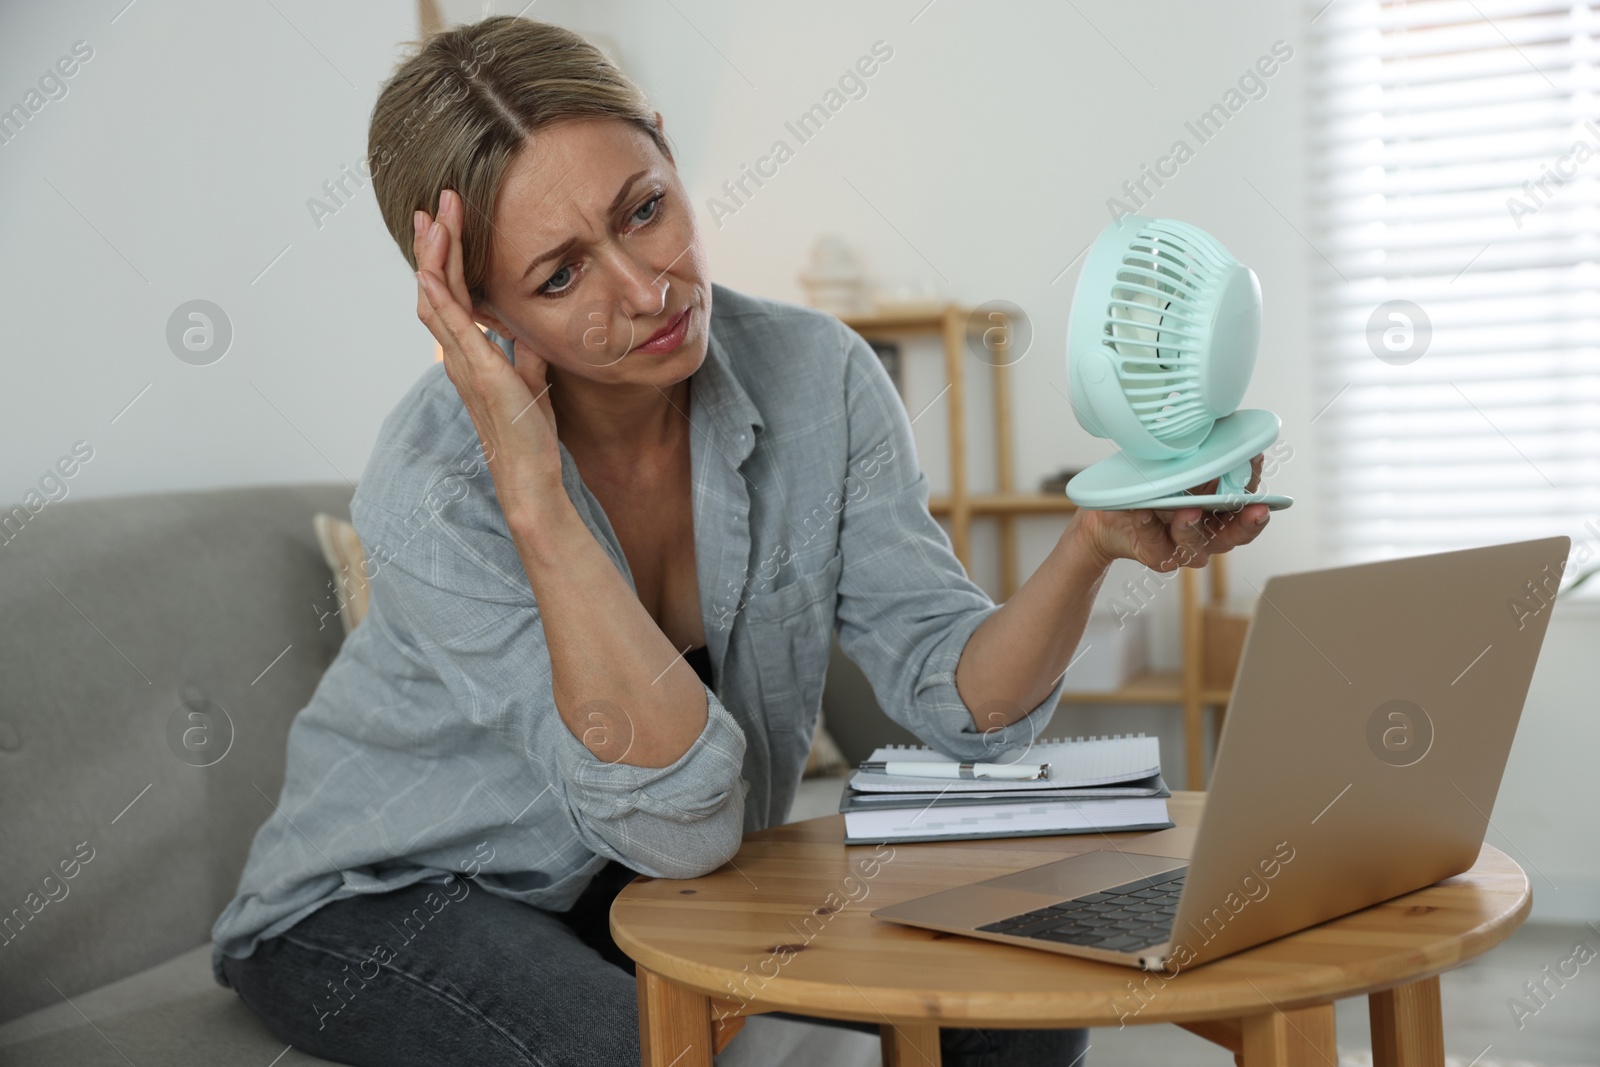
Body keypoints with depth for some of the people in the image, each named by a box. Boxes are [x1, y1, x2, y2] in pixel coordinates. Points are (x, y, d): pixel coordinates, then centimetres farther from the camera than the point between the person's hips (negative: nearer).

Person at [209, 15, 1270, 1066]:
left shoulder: (815, 376, -16)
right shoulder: (432, 489, -29)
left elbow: (961, 694, -15)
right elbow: (681, 820, -34)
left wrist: (1096, 542, -34)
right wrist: (533, 492, -42)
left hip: (645, 876, 4)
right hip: (384, 898, -3)